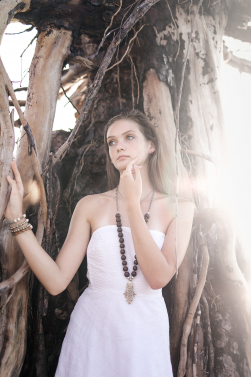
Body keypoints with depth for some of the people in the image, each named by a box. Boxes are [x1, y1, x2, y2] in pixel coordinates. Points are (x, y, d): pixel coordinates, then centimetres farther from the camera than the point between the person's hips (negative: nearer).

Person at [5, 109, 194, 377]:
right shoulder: (90, 206, -4)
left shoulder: (178, 208, -5)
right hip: (91, 327, 0)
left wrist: (133, 204, -18)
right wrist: (17, 217, -15)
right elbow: (57, 281, -10)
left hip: (146, 332, 0)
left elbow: (159, 277, -17)